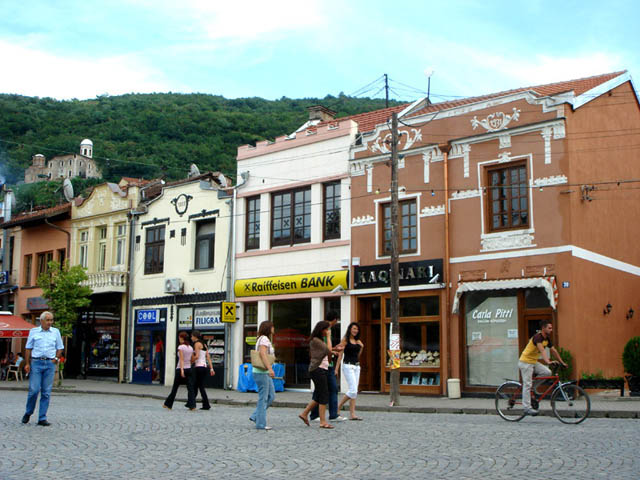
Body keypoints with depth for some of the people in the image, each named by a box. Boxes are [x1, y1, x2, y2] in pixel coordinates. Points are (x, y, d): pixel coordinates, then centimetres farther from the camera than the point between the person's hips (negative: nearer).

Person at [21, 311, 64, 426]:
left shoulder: (56, 332, 11)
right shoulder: (33, 331, 7)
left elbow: (60, 348, 16)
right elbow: (28, 348, 8)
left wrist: (56, 358, 1)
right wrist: (27, 363, 0)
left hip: (50, 364, 2)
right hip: (36, 363, -2)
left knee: (46, 392, 1)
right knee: (34, 390, -7)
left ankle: (42, 418, 6)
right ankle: (28, 412, 17)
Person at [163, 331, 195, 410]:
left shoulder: (181, 347, -9)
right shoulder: (191, 348, 9)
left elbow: (181, 359, -17)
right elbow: (191, 360, 11)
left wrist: (182, 370, -23)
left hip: (180, 369, -5)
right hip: (188, 369, 5)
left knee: (175, 388, 8)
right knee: (190, 388, -1)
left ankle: (168, 404, 20)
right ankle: (192, 405, -13)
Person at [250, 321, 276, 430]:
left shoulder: (264, 339, 19)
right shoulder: (264, 339, -12)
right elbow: (263, 353, -25)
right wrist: (270, 368, -33)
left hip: (265, 373, 10)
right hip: (261, 372, -10)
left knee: (271, 396, 11)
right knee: (263, 398, -6)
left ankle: (255, 416, 15)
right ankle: (260, 424, -1)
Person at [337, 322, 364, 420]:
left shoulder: (358, 341, 14)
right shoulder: (345, 340, -3)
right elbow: (340, 355, -6)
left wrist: (361, 347, 3)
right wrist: (336, 369, -9)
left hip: (356, 366, 7)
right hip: (348, 365, -7)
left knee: (354, 391, 4)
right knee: (353, 390, -14)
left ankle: (352, 414, 5)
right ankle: (338, 407, 0)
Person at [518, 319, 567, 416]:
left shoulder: (547, 339, 6)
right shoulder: (538, 337, -22)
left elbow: (554, 351, 13)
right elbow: (542, 350, -36)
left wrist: (562, 362, 13)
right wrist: (547, 361, -49)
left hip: (534, 362, 9)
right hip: (525, 362, -9)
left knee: (547, 372, -9)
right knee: (527, 384, -9)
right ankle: (527, 408, -6)